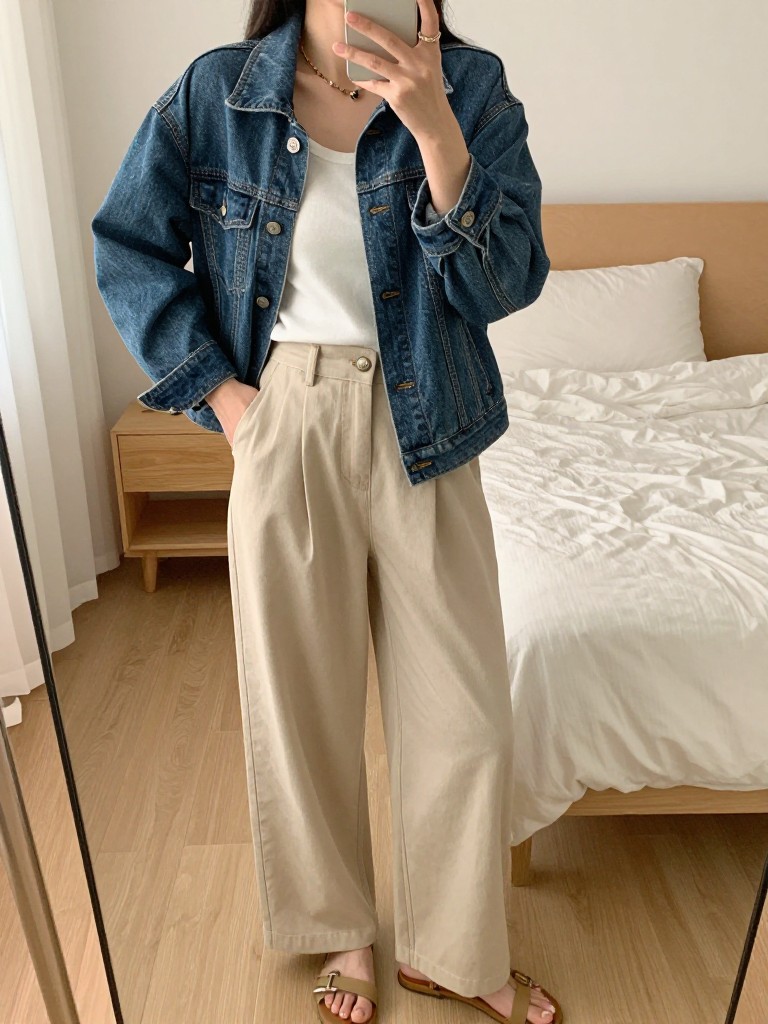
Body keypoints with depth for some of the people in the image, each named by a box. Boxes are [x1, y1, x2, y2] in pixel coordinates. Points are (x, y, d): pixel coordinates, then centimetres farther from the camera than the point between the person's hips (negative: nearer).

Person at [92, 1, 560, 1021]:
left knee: (463, 705, 6)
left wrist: (431, 120, -21)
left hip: (420, 430, 1)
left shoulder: (471, 87, 0)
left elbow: (505, 283, -10)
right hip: (283, 428, 0)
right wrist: (216, 388, -1)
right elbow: (129, 246, 8)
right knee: (302, 699, 11)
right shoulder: (216, 92, 1)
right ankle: (341, 934, 39)